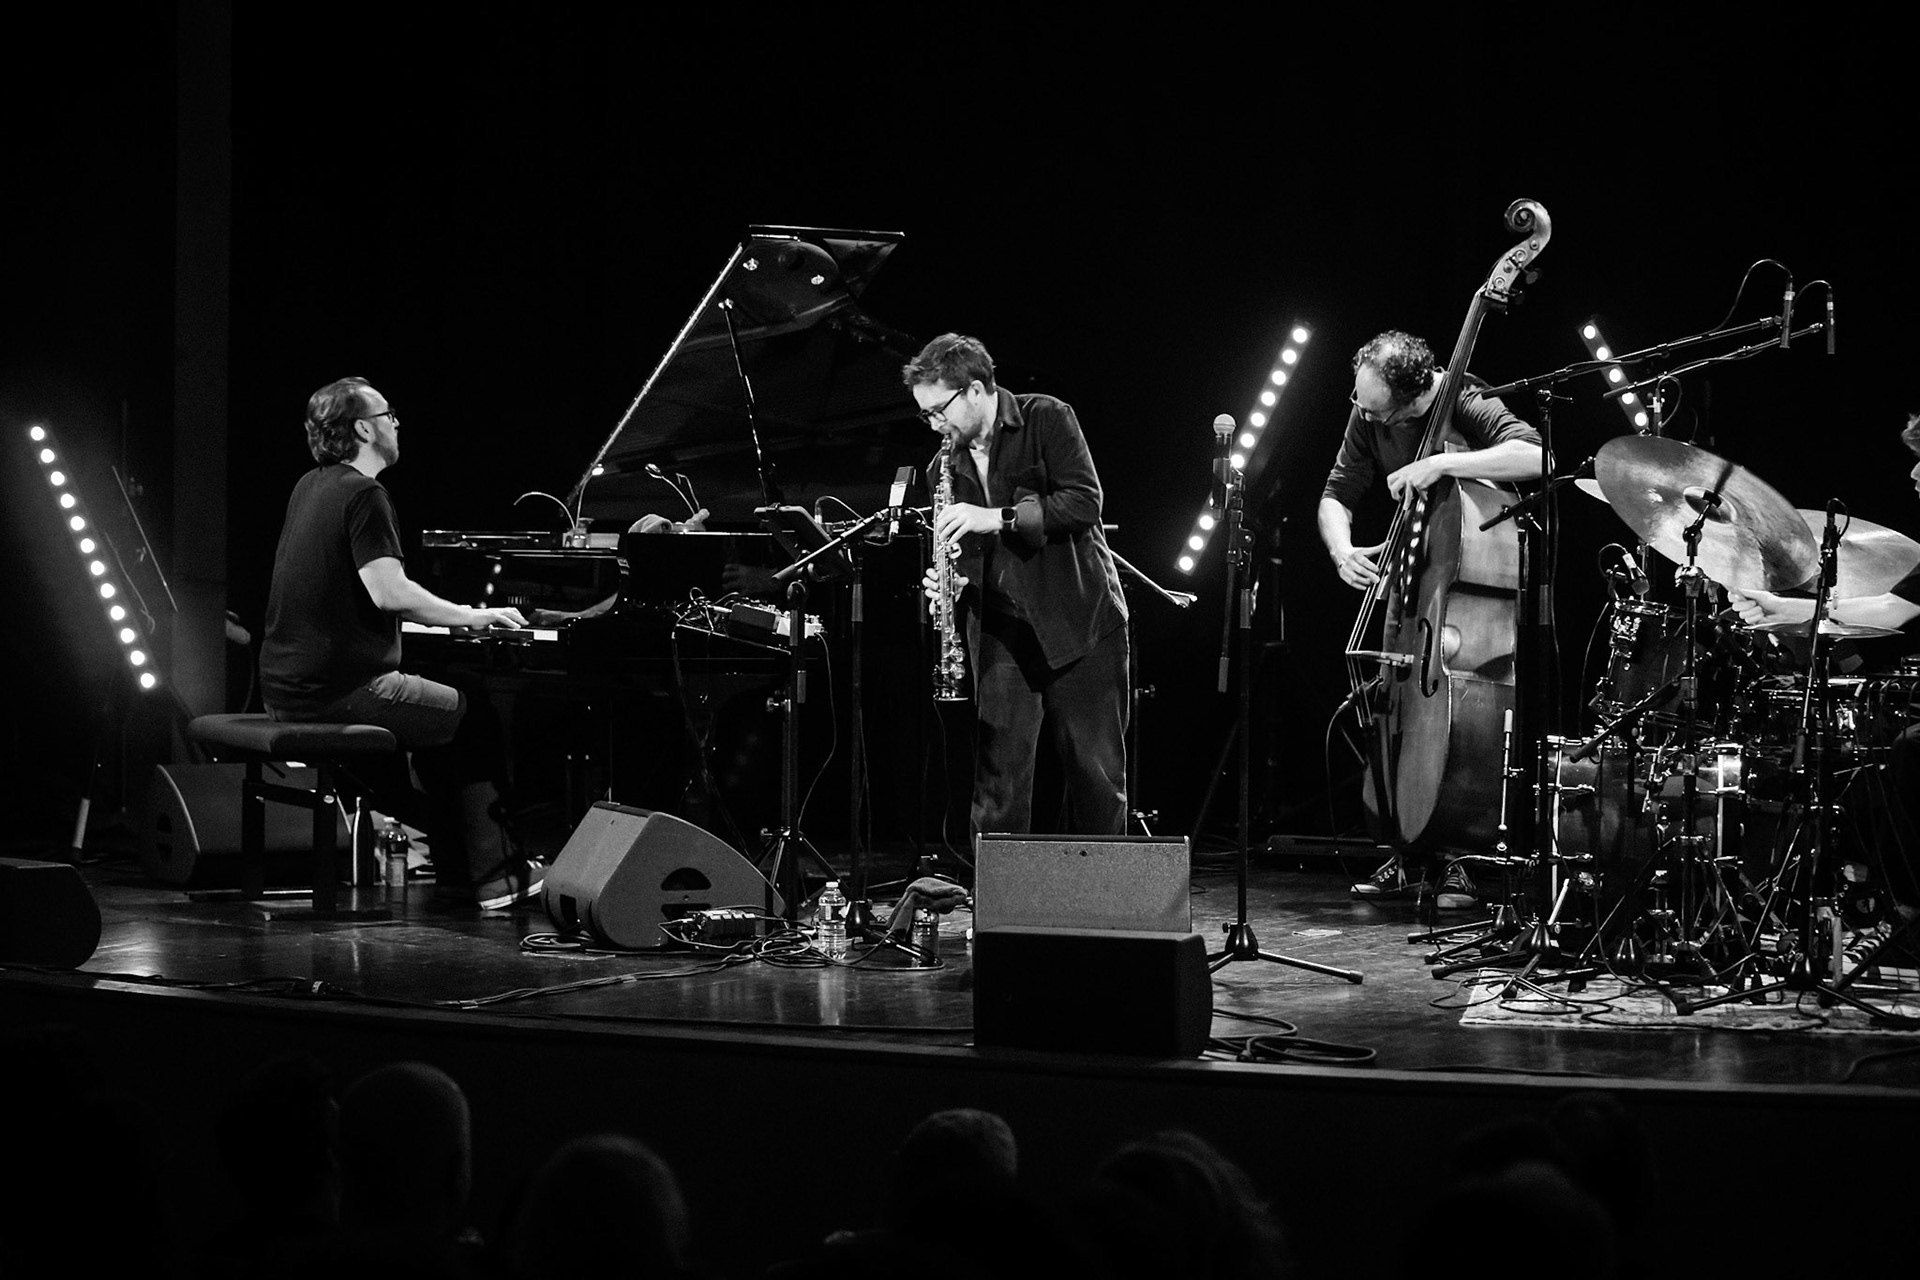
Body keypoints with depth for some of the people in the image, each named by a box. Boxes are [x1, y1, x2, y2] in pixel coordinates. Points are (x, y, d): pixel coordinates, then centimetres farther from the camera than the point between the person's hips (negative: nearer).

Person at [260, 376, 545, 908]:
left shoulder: (310, 487, 14)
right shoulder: (363, 494, -15)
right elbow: (390, 593, -25)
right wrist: (471, 617, -12)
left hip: (285, 687, 9)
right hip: (339, 690, -9)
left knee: (436, 711, 26)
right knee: (474, 716, 7)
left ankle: (456, 869, 26)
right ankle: (492, 878, 7)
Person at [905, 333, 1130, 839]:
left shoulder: (1047, 419, -4)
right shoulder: (945, 467, 10)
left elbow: (1085, 501, -16)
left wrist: (997, 518, -21)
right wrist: (949, 581, -3)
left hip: (1078, 621, -3)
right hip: (1003, 635, 4)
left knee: (1097, 776, 0)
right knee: (998, 782, -4)